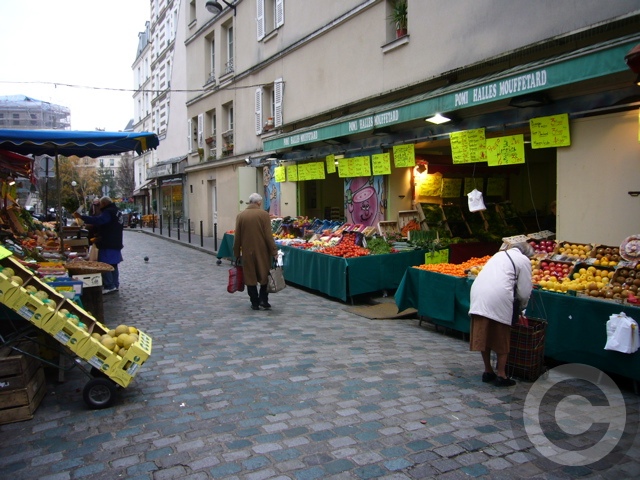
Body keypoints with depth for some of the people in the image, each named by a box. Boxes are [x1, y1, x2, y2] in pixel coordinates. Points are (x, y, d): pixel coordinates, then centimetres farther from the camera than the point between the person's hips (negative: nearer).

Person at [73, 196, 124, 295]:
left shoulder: (108, 212, -16)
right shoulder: (116, 211, 16)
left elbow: (97, 220, -30)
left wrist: (81, 217, -28)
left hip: (108, 245, -10)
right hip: (115, 243, 10)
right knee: (113, 265, 15)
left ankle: (109, 286, -8)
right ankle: (115, 284, 19)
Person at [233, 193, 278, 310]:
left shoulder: (240, 216, 1)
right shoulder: (264, 214, -6)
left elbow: (237, 237, 3)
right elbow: (268, 235, -9)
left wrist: (237, 253, 12)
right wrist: (274, 251, -3)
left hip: (247, 252, 2)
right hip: (262, 251, -2)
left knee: (250, 277, 8)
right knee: (264, 275, 13)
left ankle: (255, 302, 12)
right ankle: (263, 299, 7)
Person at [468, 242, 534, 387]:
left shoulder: (500, 254, 27)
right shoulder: (524, 260, 9)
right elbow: (524, 291, 7)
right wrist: (522, 306, 27)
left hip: (478, 294, 6)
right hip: (498, 298, -6)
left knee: (483, 335, 13)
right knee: (501, 338, 8)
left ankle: (488, 371, 25)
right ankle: (501, 375, 13)